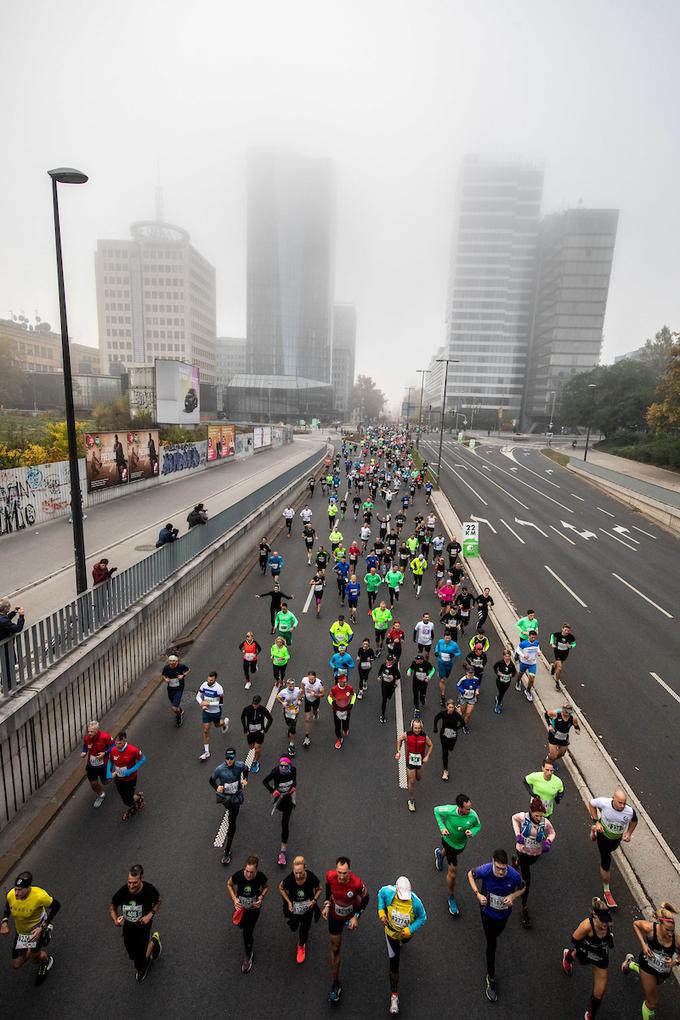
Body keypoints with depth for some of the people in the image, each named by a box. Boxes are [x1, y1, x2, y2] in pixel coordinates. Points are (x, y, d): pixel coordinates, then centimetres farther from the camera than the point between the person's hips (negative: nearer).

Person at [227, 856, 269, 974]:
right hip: (240, 906, 2)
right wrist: (234, 898, -21)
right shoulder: (238, 875, -35)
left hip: (254, 907, -2)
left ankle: (248, 956, 36)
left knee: (248, 933, 5)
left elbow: (266, 887, -9)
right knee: (240, 924, 27)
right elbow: (229, 884, -11)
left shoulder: (261, 877, -33)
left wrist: (261, 897, -25)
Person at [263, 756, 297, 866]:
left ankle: (283, 850, 3)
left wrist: (294, 786, -11)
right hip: (278, 795, 1)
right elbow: (264, 781, -14)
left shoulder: (293, 769, -22)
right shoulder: (275, 772, -30)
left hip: (289, 796, 0)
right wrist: (272, 791, -22)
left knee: (285, 823, -5)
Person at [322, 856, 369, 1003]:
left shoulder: (357, 883, -41)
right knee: (335, 948, 10)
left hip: (351, 913, -1)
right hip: (335, 915, 1)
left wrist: (356, 916, -17)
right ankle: (336, 983, 33)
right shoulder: (330, 876, -34)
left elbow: (365, 898, -18)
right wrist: (327, 904, -11)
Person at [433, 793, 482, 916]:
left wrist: (472, 832, -29)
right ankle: (451, 899, 29)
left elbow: (478, 826, -8)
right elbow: (436, 810, -15)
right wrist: (442, 827, -22)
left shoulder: (473, 815, -30)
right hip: (449, 841, -3)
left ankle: (440, 854, 72)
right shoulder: (449, 810, -35)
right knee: (452, 873, 2)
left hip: (462, 843, 3)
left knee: (453, 854, 36)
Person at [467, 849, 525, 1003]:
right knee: (491, 945, 5)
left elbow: (522, 888, -10)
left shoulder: (514, 875, -33)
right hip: (488, 911, -1)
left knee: (496, 934, 30)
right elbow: (470, 874, -13)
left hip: (504, 912, 2)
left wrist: (512, 896, -28)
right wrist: (478, 894, -23)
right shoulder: (485, 870, -34)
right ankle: (491, 980, 29)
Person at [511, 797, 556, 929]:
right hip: (522, 850, -2)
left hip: (536, 854, 2)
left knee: (527, 864, 33)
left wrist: (548, 841, -24)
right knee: (526, 880, -3)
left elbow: (552, 833, -4)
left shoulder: (546, 823, -26)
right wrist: (517, 834, -18)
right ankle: (524, 909, 13)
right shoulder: (523, 817, -29)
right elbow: (514, 818, -6)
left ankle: (516, 861, 69)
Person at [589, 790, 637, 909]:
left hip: (617, 838, 3)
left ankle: (594, 830, 62)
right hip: (604, 835, -3)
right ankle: (606, 892, 18)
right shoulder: (604, 803, -38)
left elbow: (634, 821, -7)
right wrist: (596, 822, -21)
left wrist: (629, 833, -17)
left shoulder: (630, 811, -33)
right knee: (606, 862, -1)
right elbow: (591, 803, -17)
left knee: (610, 850, 35)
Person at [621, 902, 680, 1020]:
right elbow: (635, 923, -15)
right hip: (648, 967, -3)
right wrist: (643, 944, -23)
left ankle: (630, 963, 62)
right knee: (651, 1004, 7)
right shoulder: (650, 928, -36)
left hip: (664, 972, 3)